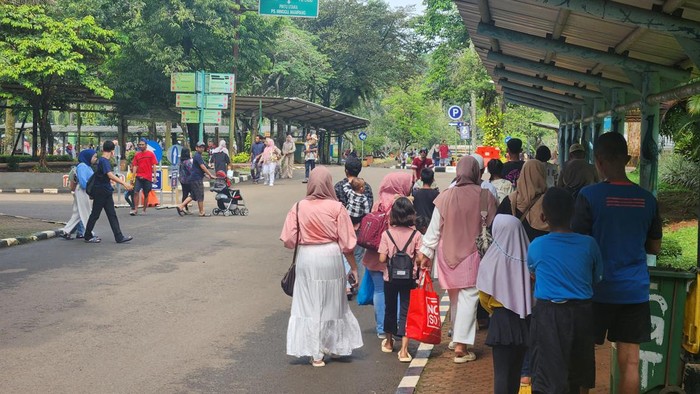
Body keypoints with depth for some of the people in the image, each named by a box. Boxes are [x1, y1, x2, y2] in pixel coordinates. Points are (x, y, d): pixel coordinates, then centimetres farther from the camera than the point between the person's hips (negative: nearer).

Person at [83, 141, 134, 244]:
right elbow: (110, 175, -32)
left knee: (112, 215, 5)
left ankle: (119, 237, 3)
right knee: (95, 214, 3)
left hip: (106, 192, 9)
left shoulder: (101, 160, 11)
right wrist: (124, 183, -38)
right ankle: (88, 236, 14)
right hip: (100, 192, -9)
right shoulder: (104, 161, -18)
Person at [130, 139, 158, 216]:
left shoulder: (151, 154, 1)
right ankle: (135, 209, -9)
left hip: (148, 177, -2)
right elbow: (135, 166, 9)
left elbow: (154, 166, 0)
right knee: (136, 192, -11)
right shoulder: (137, 155, 9)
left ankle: (144, 210, 14)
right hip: (139, 177, 2)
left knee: (146, 194, 5)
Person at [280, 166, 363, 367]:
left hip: (306, 257, 0)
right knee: (331, 304, 17)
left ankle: (315, 354, 12)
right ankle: (333, 345, 31)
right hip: (330, 256, 0)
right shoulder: (336, 207, -8)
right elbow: (346, 243, -5)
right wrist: (353, 266, 7)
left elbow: (289, 240, -4)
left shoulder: (299, 207, -5)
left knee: (309, 304, 10)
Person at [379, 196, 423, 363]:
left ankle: (389, 342, 38)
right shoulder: (416, 234, -8)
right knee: (405, 311, 3)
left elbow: (382, 259, -11)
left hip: (390, 278, 1)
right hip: (409, 278, -1)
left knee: (390, 309, 18)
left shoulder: (387, 234, -9)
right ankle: (403, 350, -7)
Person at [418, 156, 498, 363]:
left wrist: (426, 253, 10)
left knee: (455, 297, 17)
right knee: (468, 297, -1)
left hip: (448, 254, 3)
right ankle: (461, 346, -6)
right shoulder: (486, 197, -10)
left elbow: (434, 228, 0)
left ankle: (456, 338, 31)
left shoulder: (445, 197, -6)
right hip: (472, 254, -3)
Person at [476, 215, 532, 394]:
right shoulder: (528, 257, -8)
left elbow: (484, 297, -7)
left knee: (501, 370, 3)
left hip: (502, 319, -3)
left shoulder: (492, 260, -14)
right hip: (524, 318, 3)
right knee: (516, 367, 16)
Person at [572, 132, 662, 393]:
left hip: (598, 288, -3)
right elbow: (654, 247, 12)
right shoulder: (647, 199, 2)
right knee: (630, 361, 7)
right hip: (635, 290, 3)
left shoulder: (589, 195, -11)